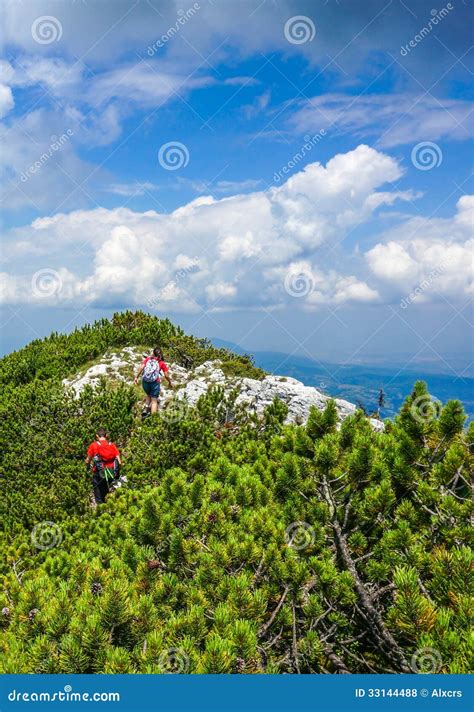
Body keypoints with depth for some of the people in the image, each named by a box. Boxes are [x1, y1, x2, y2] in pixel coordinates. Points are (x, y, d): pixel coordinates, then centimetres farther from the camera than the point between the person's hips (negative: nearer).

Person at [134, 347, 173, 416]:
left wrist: (136, 377, 0)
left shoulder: (148, 359, 11)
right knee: (154, 400, 5)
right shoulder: (162, 363, 8)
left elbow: (141, 367, -2)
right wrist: (170, 383, 20)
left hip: (145, 381, 2)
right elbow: (166, 375, 5)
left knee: (148, 395, 29)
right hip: (155, 382, -2)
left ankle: (146, 409, 12)